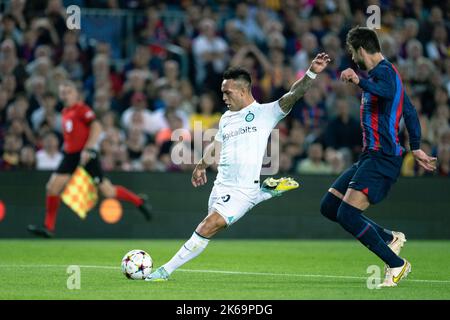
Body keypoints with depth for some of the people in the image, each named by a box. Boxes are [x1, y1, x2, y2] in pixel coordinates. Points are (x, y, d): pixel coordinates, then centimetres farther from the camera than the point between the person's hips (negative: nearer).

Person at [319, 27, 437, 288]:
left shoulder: (382, 71, -11)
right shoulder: (387, 72, 22)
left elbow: (387, 92, -37)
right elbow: (410, 112, 29)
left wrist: (360, 81, -52)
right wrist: (416, 148, 35)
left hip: (382, 157, -11)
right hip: (371, 157, 11)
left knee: (347, 214, -19)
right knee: (329, 206, 10)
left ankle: (397, 264, -10)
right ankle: (390, 238, 14)